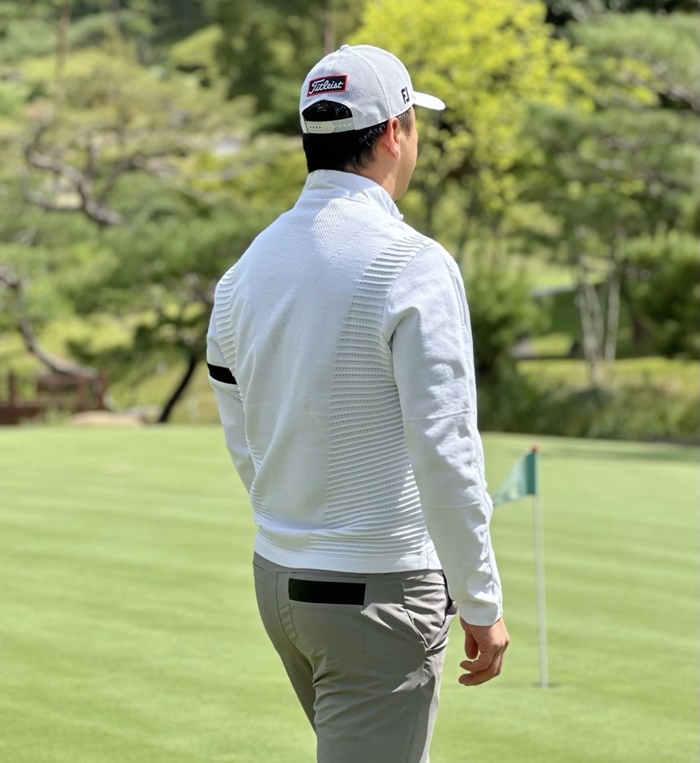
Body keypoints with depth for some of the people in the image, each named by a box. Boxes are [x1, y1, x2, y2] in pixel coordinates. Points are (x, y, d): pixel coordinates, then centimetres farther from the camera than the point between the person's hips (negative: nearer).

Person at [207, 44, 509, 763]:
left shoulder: (249, 266, 6)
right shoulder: (414, 265, -16)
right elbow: (443, 454, -18)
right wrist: (482, 605, -9)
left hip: (277, 575, 8)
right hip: (379, 594, -7)